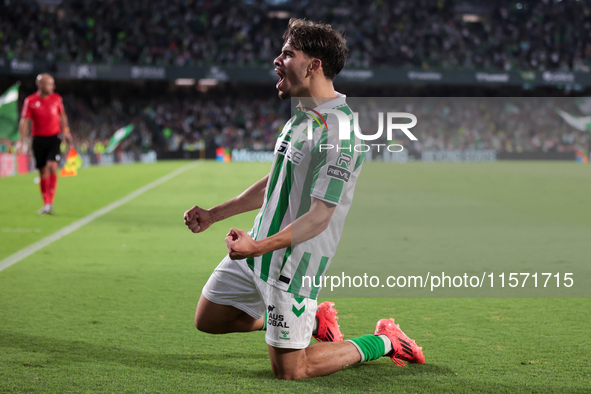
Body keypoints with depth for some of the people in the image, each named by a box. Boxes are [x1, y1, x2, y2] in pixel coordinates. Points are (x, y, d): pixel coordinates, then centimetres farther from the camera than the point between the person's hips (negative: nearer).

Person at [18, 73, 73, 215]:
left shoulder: (56, 98, 4)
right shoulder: (30, 101, -4)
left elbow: (62, 115, 20)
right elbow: (24, 121, -4)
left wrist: (66, 130, 15)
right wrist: (22, 141, -10)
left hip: (54, 137, 1)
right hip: (39, 139, -1)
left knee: (52, 167, -17)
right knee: (43, 172, 4)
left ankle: (50, 202, -13)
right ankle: (46, 204, 14)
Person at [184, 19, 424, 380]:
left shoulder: (339, 133, -23)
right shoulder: (303, 116, 8)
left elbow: (319, 217, -24)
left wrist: (259, 247, -33)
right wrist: (213, 214, 19)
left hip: (293, 263, -9)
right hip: (258, 249, 9)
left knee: (289, 371, -4)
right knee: (208, 320, 17)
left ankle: (382, 343, 16)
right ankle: (316, 320, 28)